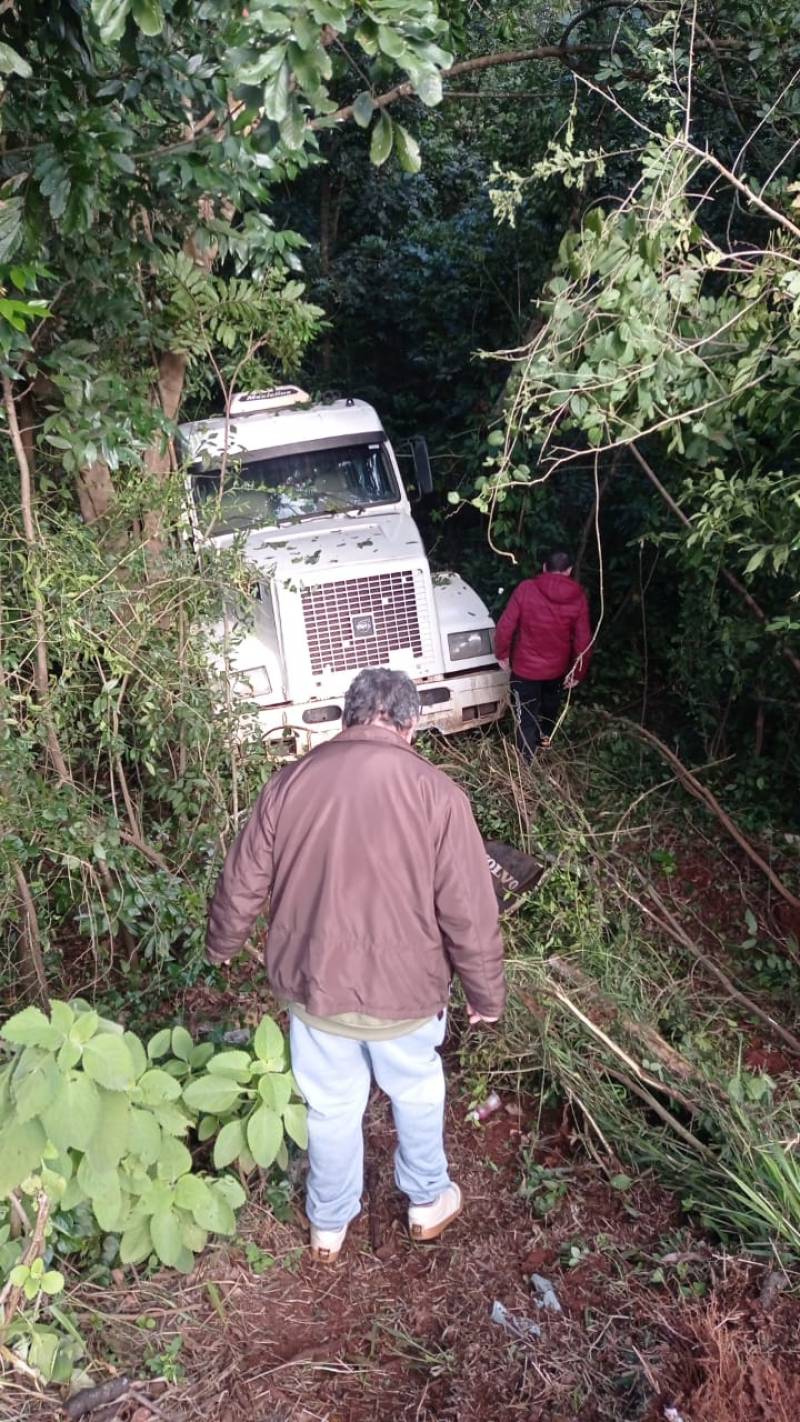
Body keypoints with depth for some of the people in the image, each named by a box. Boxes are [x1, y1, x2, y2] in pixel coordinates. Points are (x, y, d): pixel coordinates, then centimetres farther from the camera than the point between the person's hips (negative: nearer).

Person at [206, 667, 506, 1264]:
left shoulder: (290, 782, -8)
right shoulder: (436, 793, -16)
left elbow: (242, 885, 1)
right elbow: (470, 913, -14)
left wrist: (223, 946, 20)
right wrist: (486, 994, 1)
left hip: (314, 986, 2)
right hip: (403, 990, -2)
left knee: (332, 1108, 23)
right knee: (418, 1093, 26)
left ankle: (329, 1225, 43)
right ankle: (428, 1201, 46)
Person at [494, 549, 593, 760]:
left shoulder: (526, 589, -16)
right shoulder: (578, 597, -11)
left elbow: (505, 627, -16)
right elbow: (583, 640, -8)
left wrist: (502, 654, 0)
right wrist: (578, 672, 4)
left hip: (525, 667, -3)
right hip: (557, 668, 3)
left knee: (527, 716, 9)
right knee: (550, 706, 30)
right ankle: (545, 737, 53)